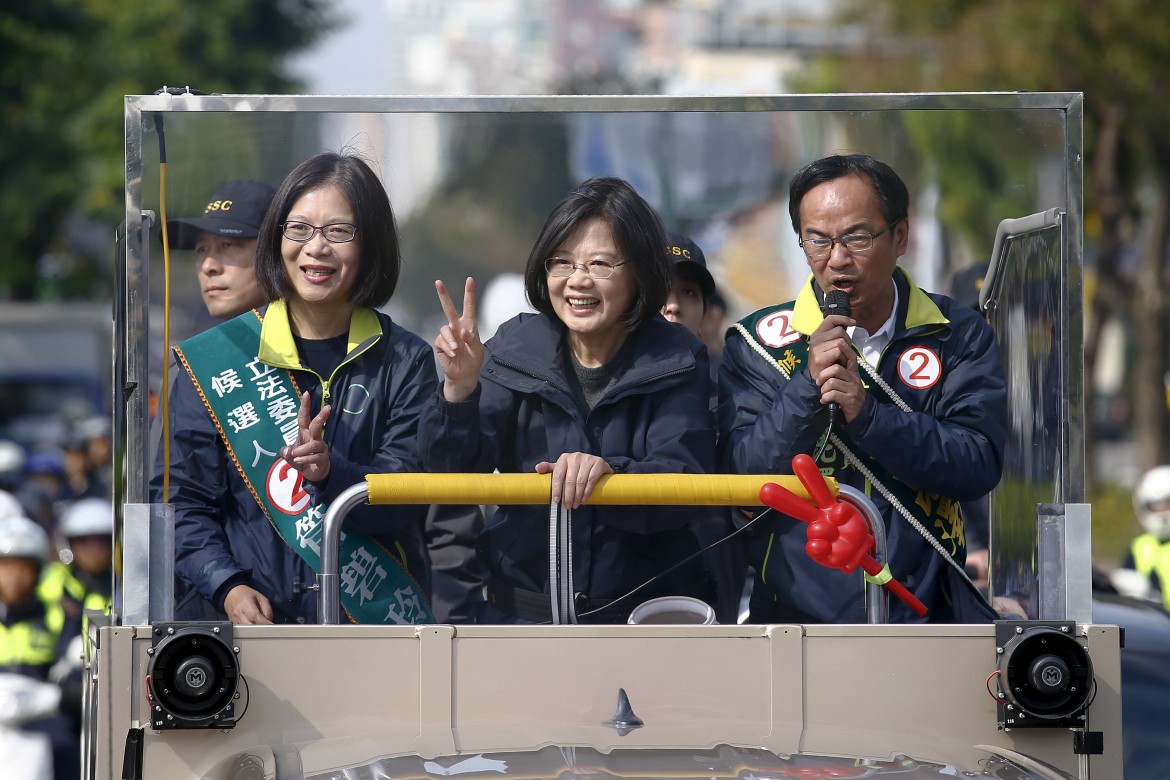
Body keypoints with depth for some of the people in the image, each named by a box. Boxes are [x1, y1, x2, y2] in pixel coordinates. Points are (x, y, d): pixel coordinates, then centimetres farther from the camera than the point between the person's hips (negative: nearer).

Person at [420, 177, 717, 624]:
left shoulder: (675, 364, 3)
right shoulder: (516, 349, 7)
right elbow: (453, 469, 0)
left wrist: (608, 471, -29)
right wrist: (459, 390, -19)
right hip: (522, 608, 1)